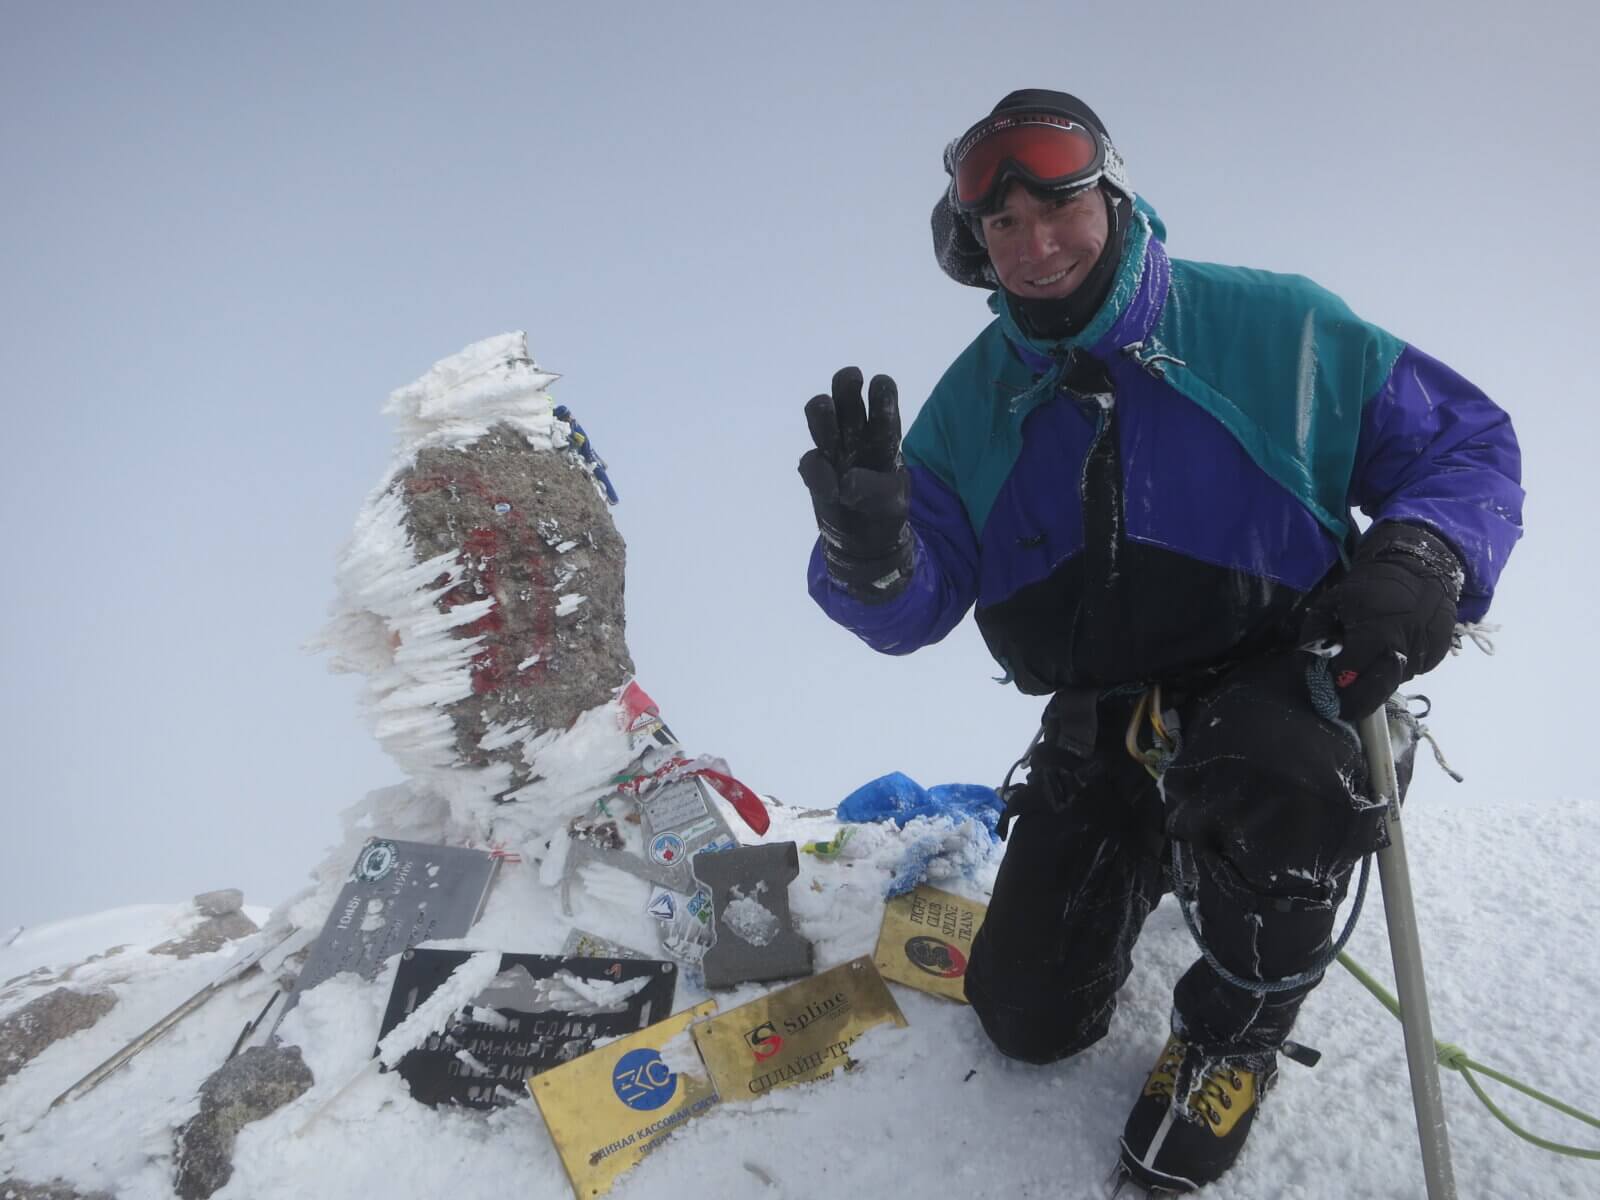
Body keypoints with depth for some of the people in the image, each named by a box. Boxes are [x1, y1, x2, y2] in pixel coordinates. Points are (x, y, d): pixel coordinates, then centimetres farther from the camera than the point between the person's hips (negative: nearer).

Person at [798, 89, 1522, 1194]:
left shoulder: (1273, 326, -11)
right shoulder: (977, 399, -2)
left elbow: (1466, 441, -3)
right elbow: (916, 609, -7)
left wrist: (1423, 554, -26)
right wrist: (872, 551, -32)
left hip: (1271, 679, -3)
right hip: (1100, 722, 4)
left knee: (1276, 773, -41)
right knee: (1031, 1020, 8)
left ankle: (1236, 1030, -8)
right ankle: (1139, 859, 39)